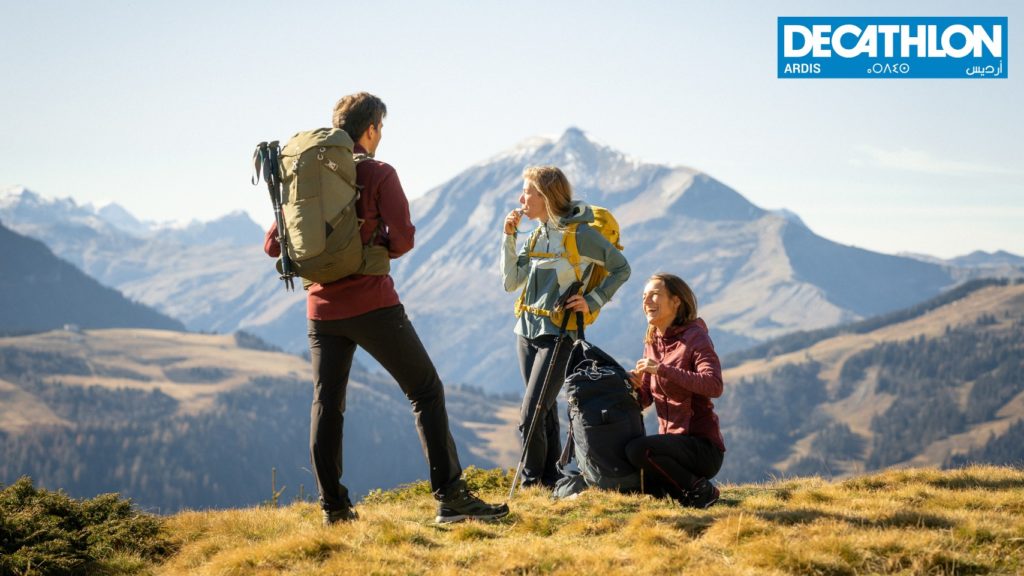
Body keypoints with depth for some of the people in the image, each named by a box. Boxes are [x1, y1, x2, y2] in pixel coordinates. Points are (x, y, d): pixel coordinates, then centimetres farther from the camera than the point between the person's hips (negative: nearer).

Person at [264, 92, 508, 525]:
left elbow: (273, 244, 8)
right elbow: (402, 237, -14)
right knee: (425, 391, 0)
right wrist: (376, 249, 6)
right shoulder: (378, 174, -6)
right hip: (372, 304, -5)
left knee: (326, 404, 13)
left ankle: (333, 506, 11)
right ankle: (450, 496, -7)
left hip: (322, 308, 5)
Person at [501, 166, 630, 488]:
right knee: (545, 412, 12)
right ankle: (550, 480, 19)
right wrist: (509, 237, 0)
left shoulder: (580, 234, -10)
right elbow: (511, 283, 6)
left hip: (558, 335, -7)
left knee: (530, 417, -12)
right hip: (527, 331, 7)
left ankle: (532, 482, 2)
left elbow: (621, 269, -3)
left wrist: (593, 301, -11)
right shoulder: (536, 235, 10)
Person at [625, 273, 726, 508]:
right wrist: (636, 387, -12)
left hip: (703, 447, -8)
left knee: (637, 449, -30)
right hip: (672, 442, 8)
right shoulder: (652, 342, 10)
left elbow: (714, 386, -28)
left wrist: (662, 369, -30)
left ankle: (700, 490, -12)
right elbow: (646, 399, 12)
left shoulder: (695, 337, -12)